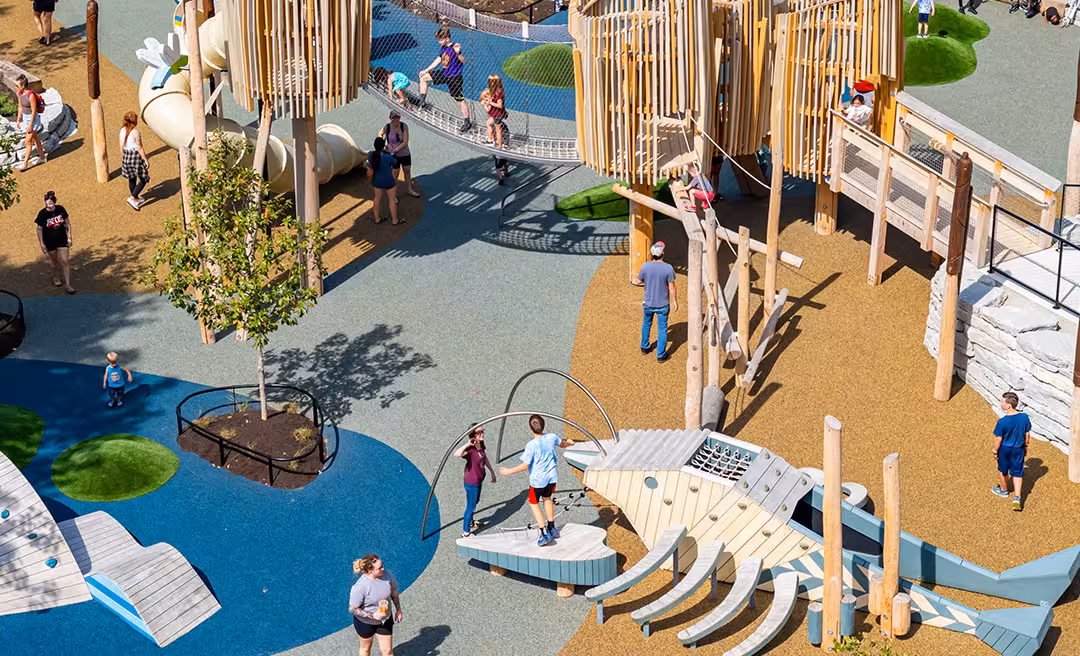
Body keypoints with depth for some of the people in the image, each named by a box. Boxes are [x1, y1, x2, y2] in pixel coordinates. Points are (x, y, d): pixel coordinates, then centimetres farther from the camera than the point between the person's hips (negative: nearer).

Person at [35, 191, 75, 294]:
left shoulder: (60, 209, -11)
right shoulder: (42, 214, -17)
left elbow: (67, 223, 0)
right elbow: (39, 229, -9)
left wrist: (69, 237, -1)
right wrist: (42, 244, -9)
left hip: (62, 239, 1)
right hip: (50, 242, -1)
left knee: (65, 261, -2)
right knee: (53, 260, 18)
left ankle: (67, 285, 3)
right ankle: (56, 277, 44)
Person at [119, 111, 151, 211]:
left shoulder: (122, 130, -1)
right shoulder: (136, 132, -22)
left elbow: (121, 146, 7)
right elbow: (139, 148, -19)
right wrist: (146, 160, -12)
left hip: (127, 156, 7)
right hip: (137, 156, -7)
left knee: (132, 179, 21)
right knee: (143, 179, 7)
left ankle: (136, 199, 38)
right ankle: (132, 198, -3)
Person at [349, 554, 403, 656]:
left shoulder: (387, 575, -23)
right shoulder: (359, 587, -36)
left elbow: (394, 592, -1)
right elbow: (352, 609, -24)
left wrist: (398, 610, 9)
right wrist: (372, 615, -31)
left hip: (385, 619, 3)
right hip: (365, 622, -3)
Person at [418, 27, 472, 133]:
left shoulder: (454, 48, -24)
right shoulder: (444, 48, 2)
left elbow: (463, 61, -33)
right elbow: (438, 60, 16)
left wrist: (458, 53, -53)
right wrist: (426, 70, 21)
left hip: (454, 78, -9)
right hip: (444, 74, 9)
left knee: (460, 100, 0)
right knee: (424, 77, 16)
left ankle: (467, 123, 12)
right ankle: (422, 101, 22)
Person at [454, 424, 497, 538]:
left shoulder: (481, 445, -7)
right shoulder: (470, 449, -32)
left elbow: (485, 459, 10)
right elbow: (457, 454, -53)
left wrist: (492, 472, 20)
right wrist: (468, 444, -49)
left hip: (479, 480, 8)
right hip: (471, 483, -8)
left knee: (475, 502, 29)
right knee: (471, 506, 8)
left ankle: (470, 522, 53)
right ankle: (465, 532, 25)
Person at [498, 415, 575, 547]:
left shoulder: (531, 445, -25)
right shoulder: (551, 437, -9)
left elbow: (525, 465, -19)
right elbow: (562, 444, 13)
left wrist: (509, 471, -7)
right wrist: (569, 443, 38)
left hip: (538, 479, -5)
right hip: (552, 477, 5)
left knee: (533, 503, 13)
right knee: (547, 498, 28)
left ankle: (544, 534, 5)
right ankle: (551, 528, 37)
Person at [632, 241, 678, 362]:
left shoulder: (645, 266, -14)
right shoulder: (668, 268, -20)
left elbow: (639, 282, -1)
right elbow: (671, 287, -14)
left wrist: (633, 280, 22)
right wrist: (675, 302, -1)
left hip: (649, 303, 2)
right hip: (663, 304, -2)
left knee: (646, 324, 25)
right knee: (662, 328, 10)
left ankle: (645, 348, 39)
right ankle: (661, 355, 17)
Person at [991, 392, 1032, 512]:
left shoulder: (1002, 422, -27)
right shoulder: (1024, 418, -15)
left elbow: (998, 439, -17)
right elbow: (1027, 435, -2)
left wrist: (995, 451, 0)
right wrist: (1025, 447, 15)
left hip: (1005, 449, -3)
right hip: (1018, 449, 3)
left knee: (1003, 470, 23)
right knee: (1017, 473, 14)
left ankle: (1004, 490, 46)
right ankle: (1017, 498, 4)